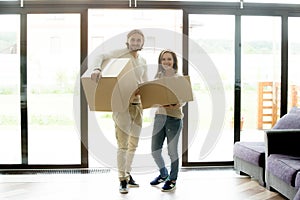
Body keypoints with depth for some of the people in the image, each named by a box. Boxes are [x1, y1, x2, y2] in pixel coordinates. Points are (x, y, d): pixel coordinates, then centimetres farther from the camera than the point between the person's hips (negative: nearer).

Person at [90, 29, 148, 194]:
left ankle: (127, 174, 30)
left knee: (133, 143, 14)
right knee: (123, 144, -9)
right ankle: (123, 180, 1)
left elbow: (145, 84, 16)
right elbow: (101, 57, -14)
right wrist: (97, 69, -34)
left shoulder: (143, 61, 15)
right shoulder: (121, 53, -2)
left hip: (137, 105, 7)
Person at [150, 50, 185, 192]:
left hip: (174, 117, -5)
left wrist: (175, 105, -25)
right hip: (159, 115, 5)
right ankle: (163, 174, 35)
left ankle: (172, 180, 22)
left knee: (172, 151, 3)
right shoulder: (158, 76, 11)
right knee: (155, 150, 10)